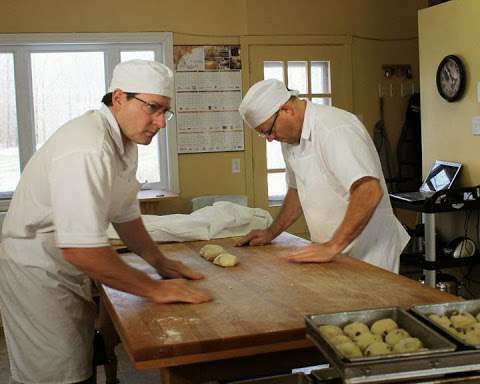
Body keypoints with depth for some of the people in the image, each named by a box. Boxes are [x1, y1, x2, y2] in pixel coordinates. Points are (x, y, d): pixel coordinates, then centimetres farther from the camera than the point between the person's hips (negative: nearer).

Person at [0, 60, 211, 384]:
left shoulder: (123, 139, 1)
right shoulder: (88, 149, -31)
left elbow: (125, 212, 13)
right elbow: (80, 248, -35)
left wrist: (160, 262, 6)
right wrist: (155, 289, -25)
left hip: (69, 272, 9)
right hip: (37, 275, -9)